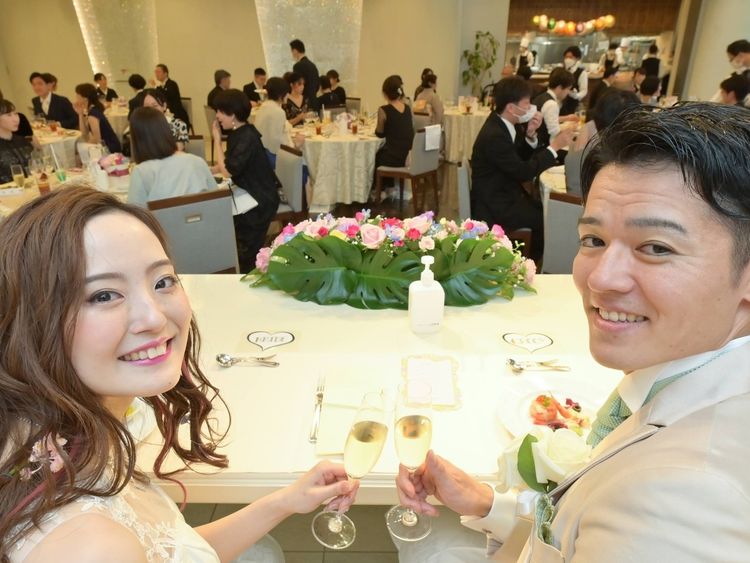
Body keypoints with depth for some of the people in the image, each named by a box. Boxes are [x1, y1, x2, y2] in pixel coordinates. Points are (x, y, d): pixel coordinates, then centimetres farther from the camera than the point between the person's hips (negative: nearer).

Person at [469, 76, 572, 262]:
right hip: (494, 205, -9)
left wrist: (530, 135, -10)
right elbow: (524, 172, -23)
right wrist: (554, 146, -16)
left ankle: (529, 260, 21)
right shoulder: (494, 136, -26)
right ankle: (532, 263, 16)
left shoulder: (504, 123, 2)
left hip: (506, 194, 9)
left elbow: (525, 158, 8)